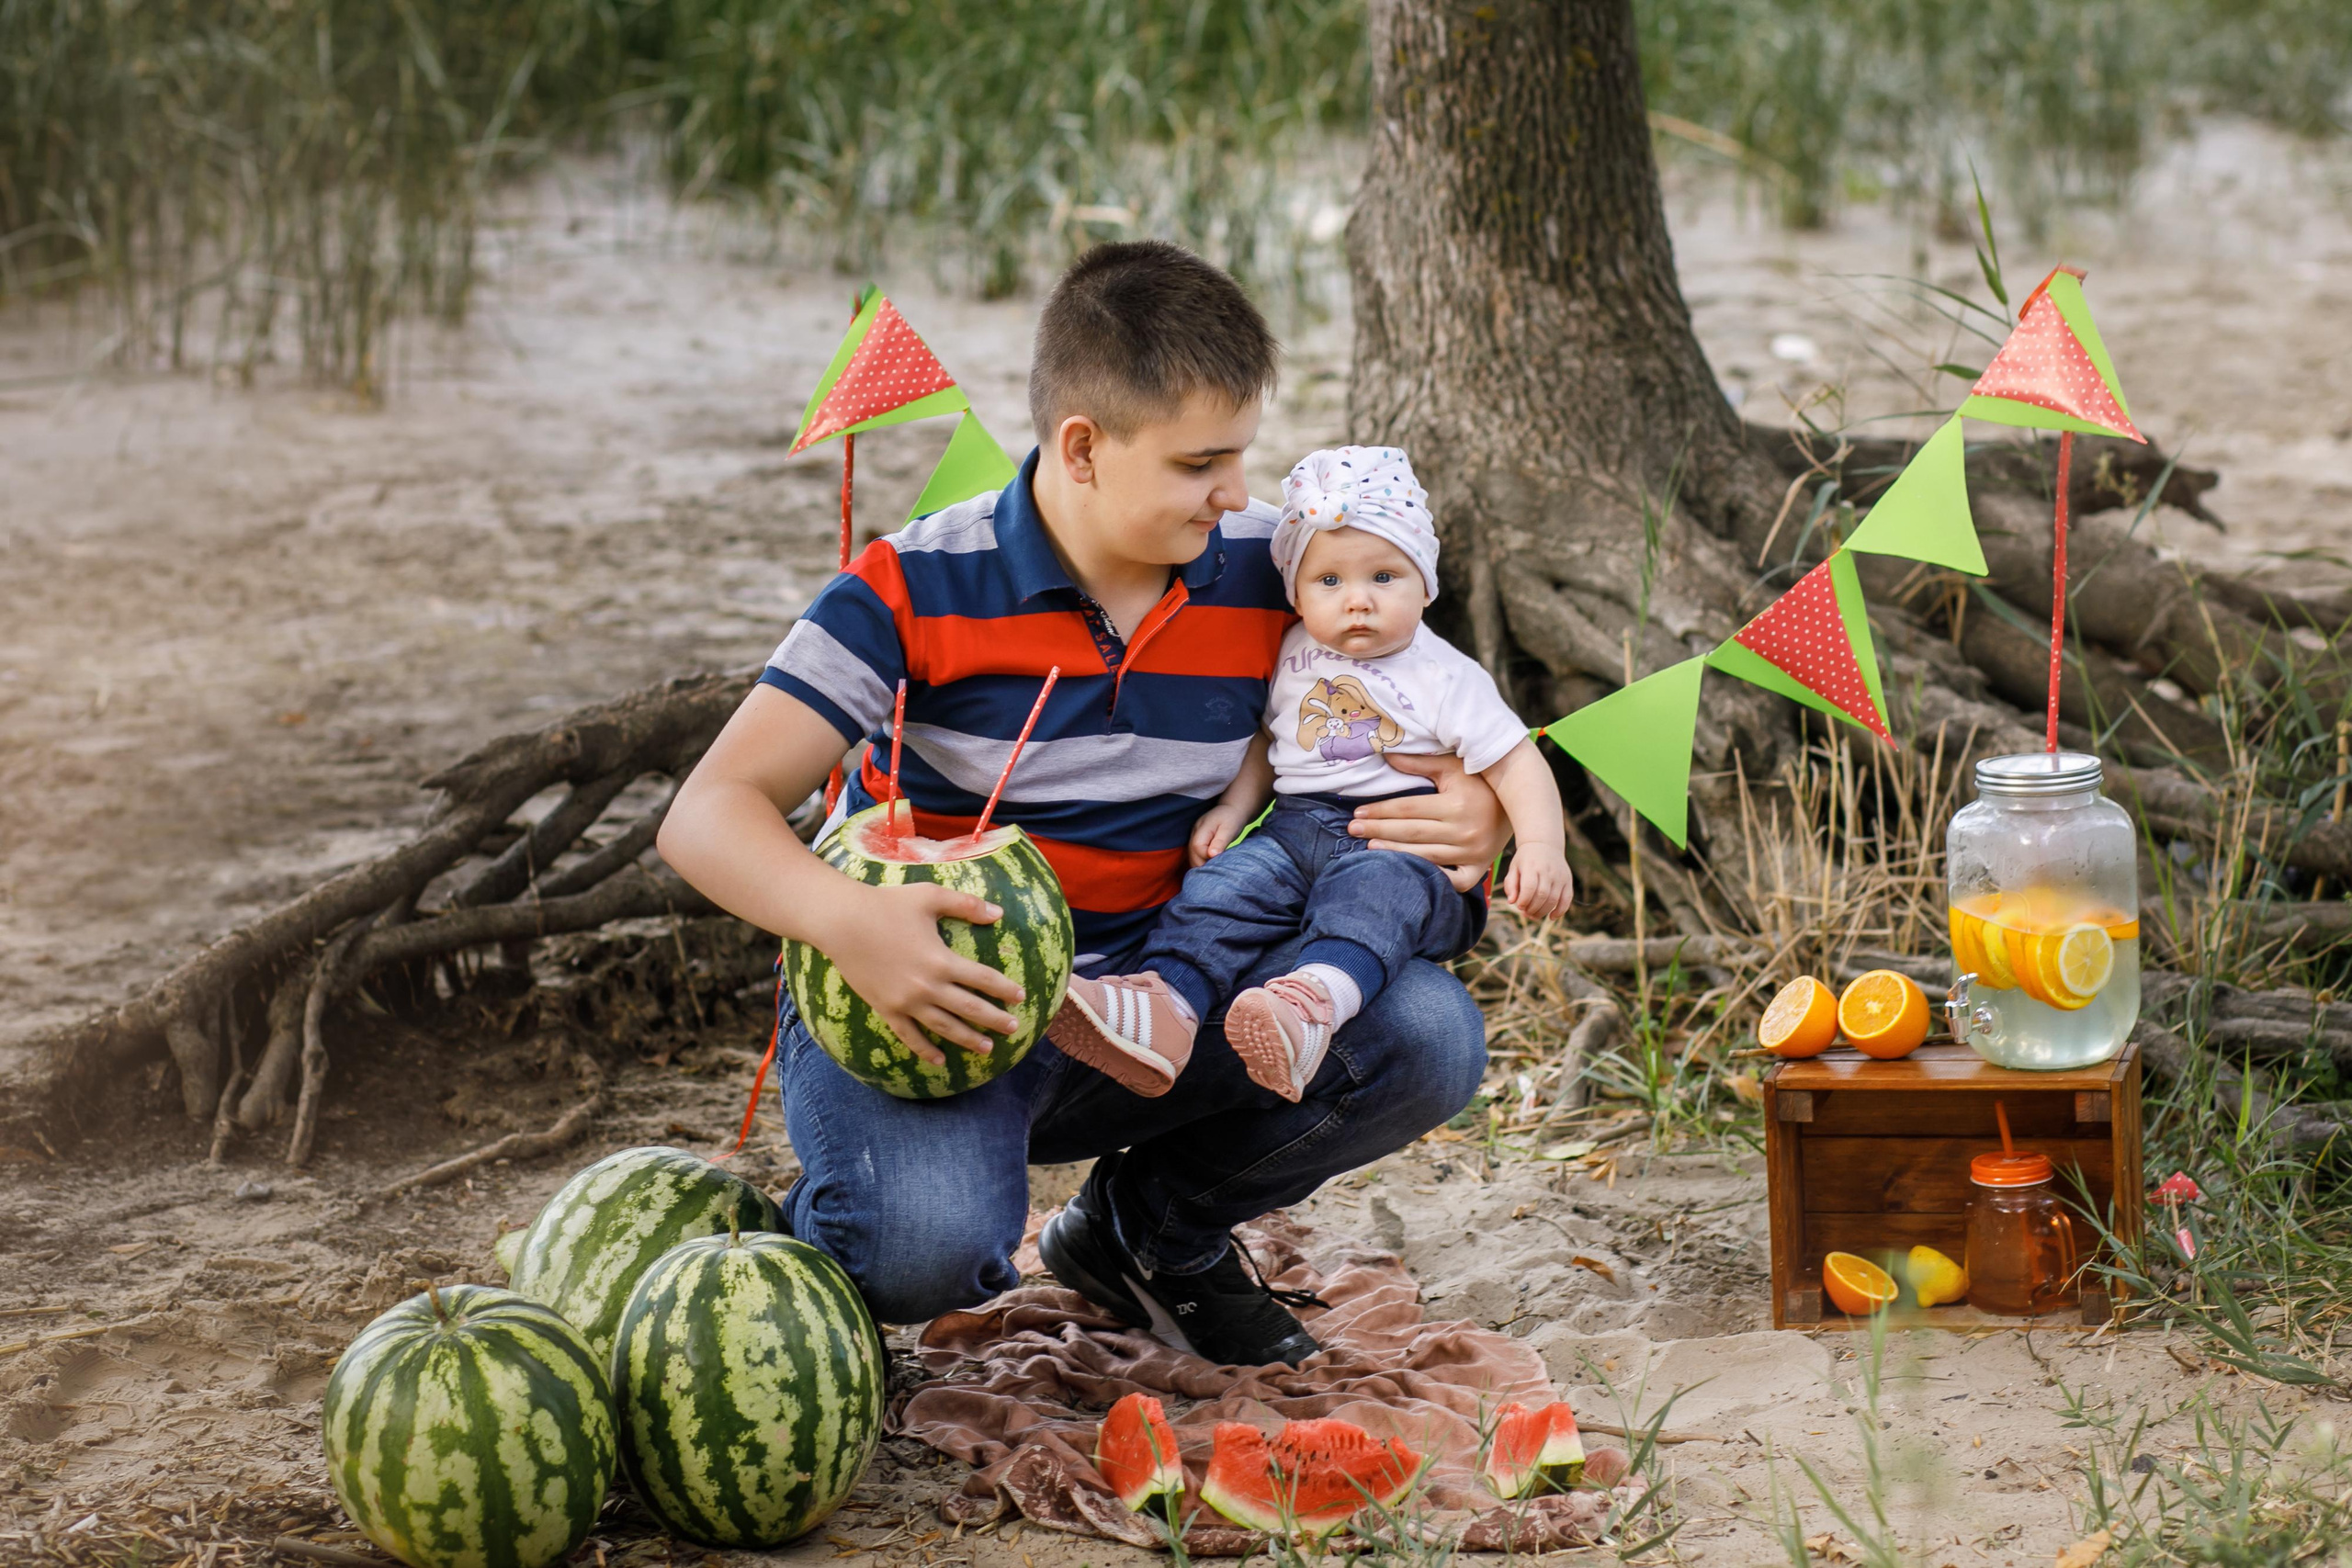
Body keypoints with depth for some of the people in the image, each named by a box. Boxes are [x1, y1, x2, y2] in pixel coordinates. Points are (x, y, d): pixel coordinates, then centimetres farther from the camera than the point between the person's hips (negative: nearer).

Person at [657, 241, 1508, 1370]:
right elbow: (710, 813, -18)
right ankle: (802, 1247, 6)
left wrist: (1477, 817, -15)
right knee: (930, 1247, -36)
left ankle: (1153, 1228, 10)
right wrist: (847, 920, -40)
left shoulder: (1268, 576, -1)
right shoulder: (916, 592, -13)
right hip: (933, 1006, -5)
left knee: (1428, 1034, -19)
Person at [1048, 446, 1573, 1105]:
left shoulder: (1448, 678, 1)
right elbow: (1269, 737, 29)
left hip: (1408, 846, -5)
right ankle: (1165, 1005, -44)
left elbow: (1515, 761, -4)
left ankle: (1319, 998, -66)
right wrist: (1233, 806, 11)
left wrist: (1542, 846, -20)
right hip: (1295, 827, 5)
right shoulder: (1295, 657, 15)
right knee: (1228, 881, -23)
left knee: (1378, 886, -37)